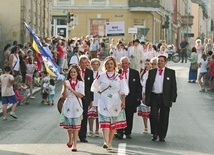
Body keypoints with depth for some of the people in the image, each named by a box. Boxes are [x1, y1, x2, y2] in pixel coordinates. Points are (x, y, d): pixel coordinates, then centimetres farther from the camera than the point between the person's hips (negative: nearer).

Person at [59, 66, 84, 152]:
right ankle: (70, 140, 35)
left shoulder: (80, 83, 3)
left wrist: (71, 89, -14)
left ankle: (74, 145, -5)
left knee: (76, 126, -4)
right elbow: (64, 96, -3)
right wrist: (65, 87, -18)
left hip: (76, 105, -1)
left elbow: (81, 95, -7)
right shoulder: (66, 82, 4)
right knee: (68, 125, 10)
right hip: (68, 105, 1)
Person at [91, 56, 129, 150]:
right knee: (105, 122, -14)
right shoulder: (101, 77, 5)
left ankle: (110, 142, 16)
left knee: (114, 124, 6)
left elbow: (123, 91, -2)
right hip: (104, 103, -1)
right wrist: (102, 93, 7)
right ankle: (106, 142, -25)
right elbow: (94, 87, 17)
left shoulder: (119, 77, 2)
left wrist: (123, 102, -11)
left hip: (115, 103, 1)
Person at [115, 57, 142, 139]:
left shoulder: (135, 73, 7)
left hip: (131, 98, 1)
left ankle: (128, 133, 14)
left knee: (129, 116, 5)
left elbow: (139, 86, 8)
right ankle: (119, 132, -4)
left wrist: (138, 97, 1)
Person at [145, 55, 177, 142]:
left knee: (164, 118, 3)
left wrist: (172, 98, -6)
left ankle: (162, 136, 12)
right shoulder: (152, 72, 10)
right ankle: (155, 134, 12)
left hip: (165, 98, -1)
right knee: (154, 116, -5)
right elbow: (148, 85, 10)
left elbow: (173, 86, 2)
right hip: (154, 97, 1)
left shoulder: (171, 72, 4)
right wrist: (147, 98, 3)